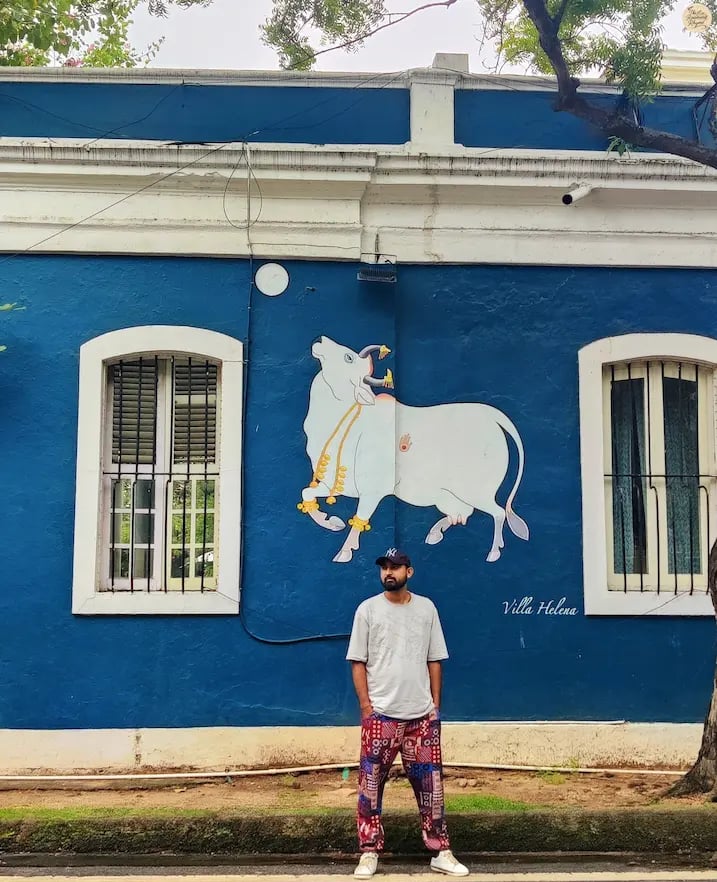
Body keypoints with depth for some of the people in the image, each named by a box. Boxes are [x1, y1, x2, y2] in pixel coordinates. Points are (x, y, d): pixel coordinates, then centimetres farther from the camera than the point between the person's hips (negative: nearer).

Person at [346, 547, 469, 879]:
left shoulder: (426, 608, 6)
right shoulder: (368, 609, -1)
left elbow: (434, 660, 10)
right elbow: (358, 662, -1)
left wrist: (435, 704, 5)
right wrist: (366, 705, -8)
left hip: (422, 715, 2)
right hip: (380, 714, -2)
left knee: (431, 784, 7)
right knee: (370, 785, 2)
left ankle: (441, 852, 16)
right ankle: (369, 852, 12)